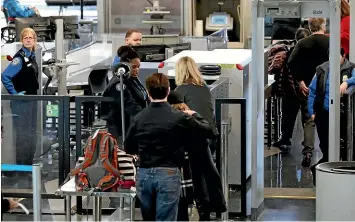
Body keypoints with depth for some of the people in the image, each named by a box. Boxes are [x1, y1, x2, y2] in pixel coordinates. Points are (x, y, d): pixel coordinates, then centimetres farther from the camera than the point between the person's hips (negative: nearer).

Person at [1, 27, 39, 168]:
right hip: (21, 102, -9)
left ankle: (29, 165, 24)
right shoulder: (19, 57, -16)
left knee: (32, 134, 15)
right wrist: (14, 93, -20)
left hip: (32, 100, 9)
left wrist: (35, 93, 15)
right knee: (23, 135, -5)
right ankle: (21, 166, 3)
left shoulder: (31, 56, 9)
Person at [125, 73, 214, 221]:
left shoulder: (139, 118, 1)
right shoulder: (179, 117, -9)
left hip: (144, 175, 4)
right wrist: (194, 115, 19)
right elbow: (208, 131, 2)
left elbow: (129, 148, 11)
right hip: (168, 174, -4)